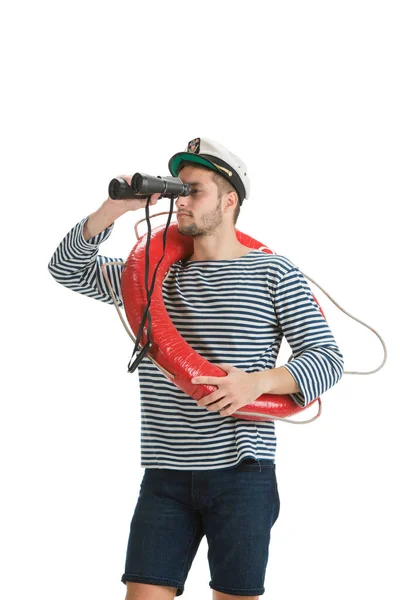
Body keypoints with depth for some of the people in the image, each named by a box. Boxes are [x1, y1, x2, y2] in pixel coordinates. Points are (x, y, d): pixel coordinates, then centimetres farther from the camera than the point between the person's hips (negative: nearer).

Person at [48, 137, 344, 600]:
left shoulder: (273, 273, 2)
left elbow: (327, 358, -2)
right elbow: (67, 268, 12)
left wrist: (258, 382, -20)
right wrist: (113, 208, -4)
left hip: (242, 474, -3)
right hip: (165, 475, 3)